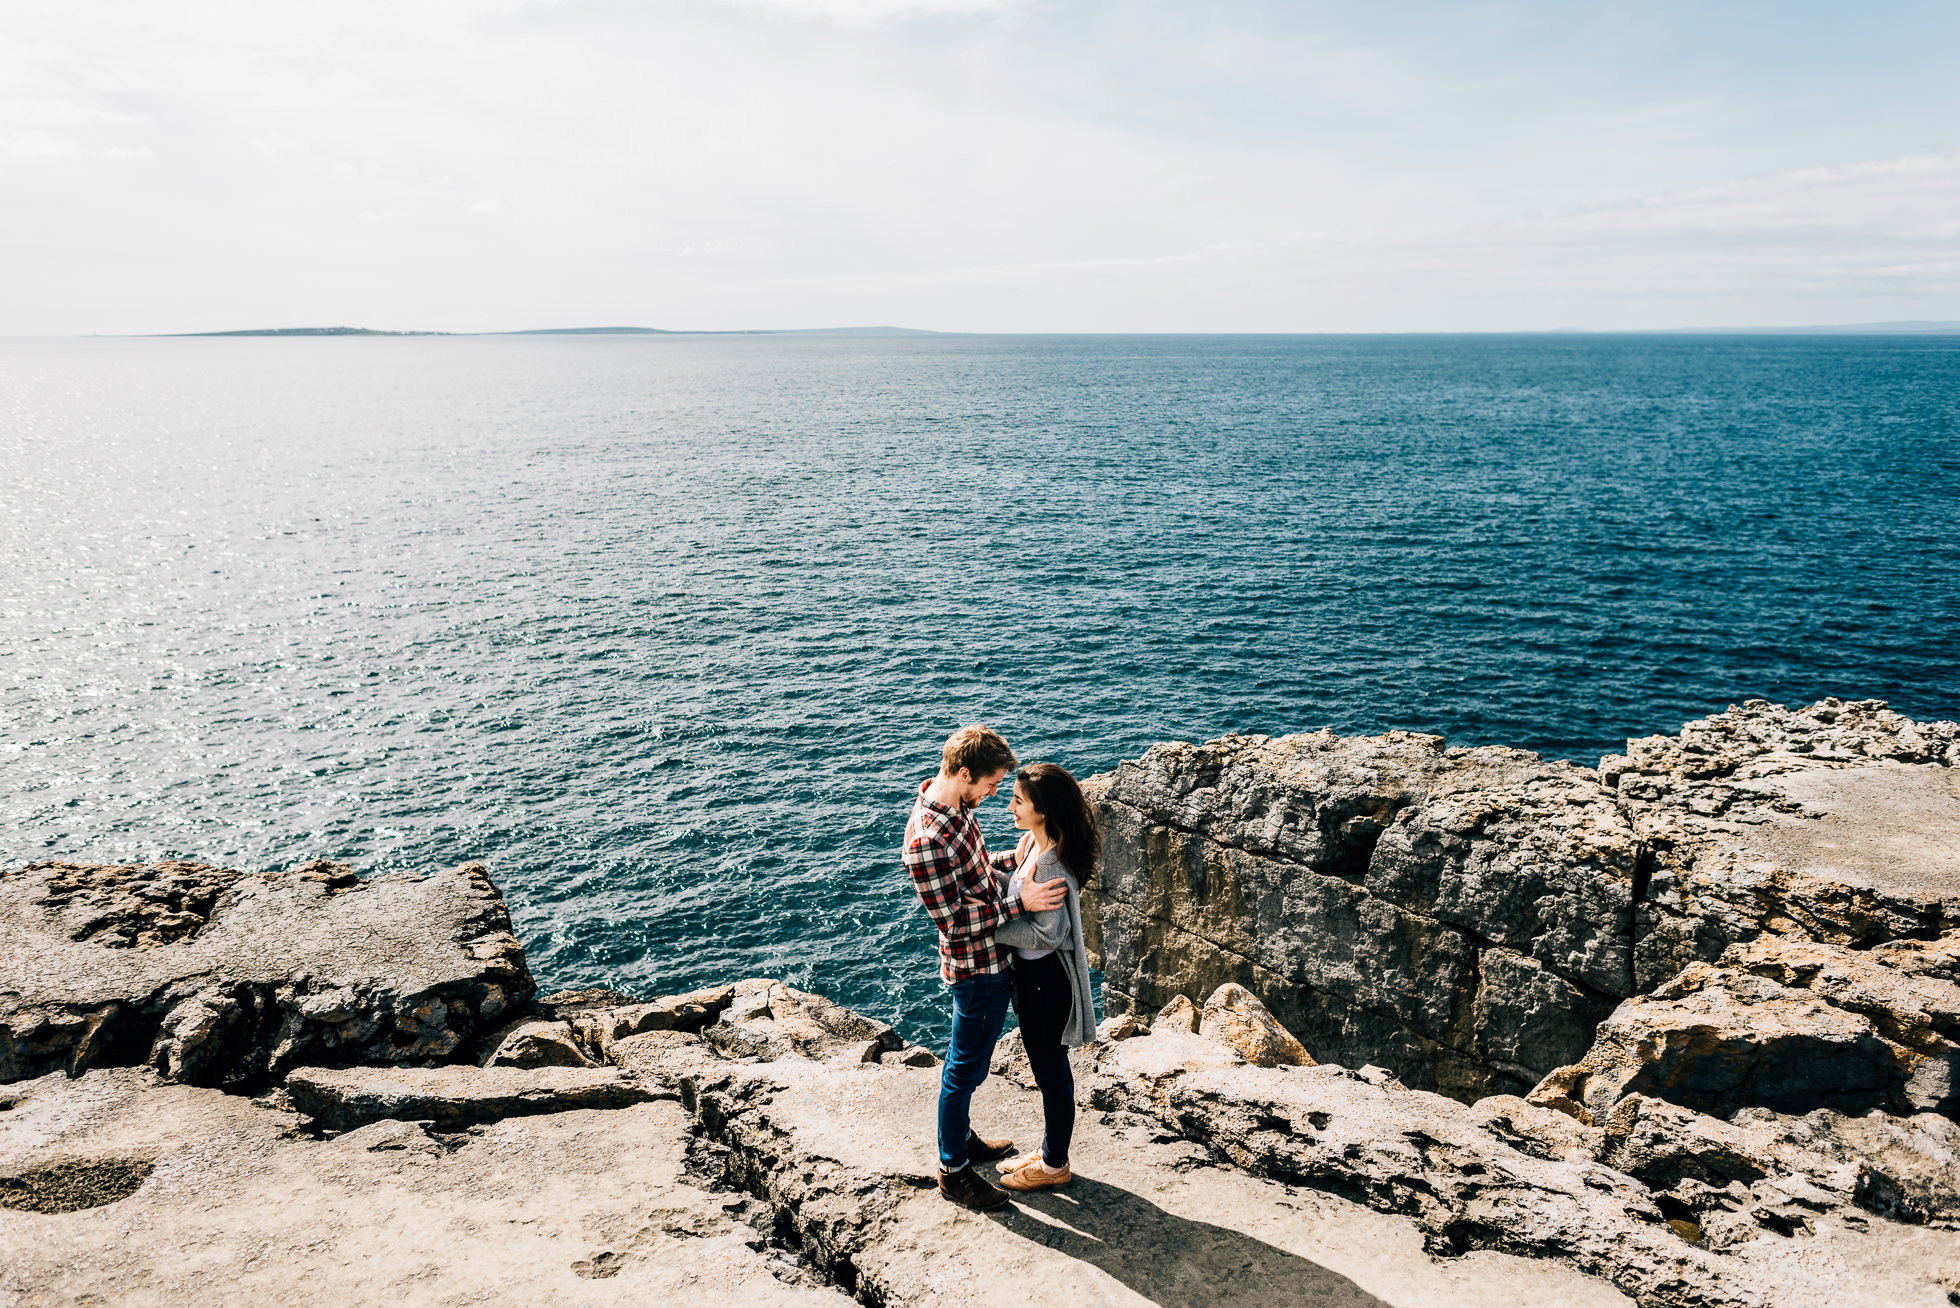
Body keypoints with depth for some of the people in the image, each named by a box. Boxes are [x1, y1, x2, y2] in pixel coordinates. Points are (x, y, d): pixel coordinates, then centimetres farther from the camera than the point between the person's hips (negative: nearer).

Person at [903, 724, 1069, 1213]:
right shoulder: (927, 841, -31)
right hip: (975, 966, -10)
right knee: (966, 1067, 7)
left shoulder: (956, 809, 0)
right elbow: (952, 920, -27)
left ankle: (962, 1137, 44)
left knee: (968, 1061, 25)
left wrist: (1016, 859, 4)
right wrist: (1019, 903, -26)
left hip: (990, 957, 10)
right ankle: (953, 1170, 24)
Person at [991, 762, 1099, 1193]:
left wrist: (988, 929, -20)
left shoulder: (1052, 863, -27)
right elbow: (1015, 895, 15)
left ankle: (1054, 1166, 26)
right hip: (1032, 973, 9)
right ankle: (1049, 1152, 38)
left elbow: (1046, 932, -26)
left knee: (1051, 1073, 9)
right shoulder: (1032, 843, 2)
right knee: (1047, 1069, 22)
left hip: (1047, 978, -9)